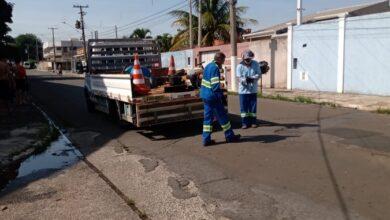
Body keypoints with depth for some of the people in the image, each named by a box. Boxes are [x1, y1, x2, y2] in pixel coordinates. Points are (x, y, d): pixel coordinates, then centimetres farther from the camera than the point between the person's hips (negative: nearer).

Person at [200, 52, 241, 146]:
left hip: (205, 95, 9)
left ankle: (206, 139, 10)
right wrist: (221, 95, -20)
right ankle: (229, 136, 14)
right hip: (213, 97, -9)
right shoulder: (215, 68, -15)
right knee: (222, 116, 3)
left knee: (208, 117, 10)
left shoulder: (208, 66, 14)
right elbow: (215, 85, -22)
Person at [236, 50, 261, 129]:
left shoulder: (256, 64, -1)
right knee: (244, 107, 1)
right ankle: (245, 123, 12)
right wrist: (245, 80, -33)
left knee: (253, 107, 8)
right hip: (243, 90, -1)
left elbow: (259, 74, -4)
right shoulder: (240, 66, -7)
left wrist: (252, 78, -23)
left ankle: (253, 122, 20)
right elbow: (239, 78, -12)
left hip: (253, 90, 2)